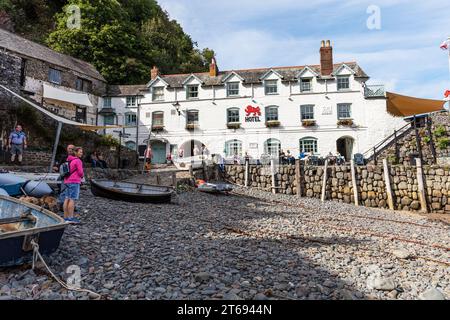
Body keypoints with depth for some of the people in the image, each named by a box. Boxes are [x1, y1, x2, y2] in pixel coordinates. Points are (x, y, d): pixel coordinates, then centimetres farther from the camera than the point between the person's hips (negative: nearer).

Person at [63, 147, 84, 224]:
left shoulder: (69, 160, 17)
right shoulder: (77, 160, -10)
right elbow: (80, 172, -11)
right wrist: (82, 176, 11)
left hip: (67, 181, 9)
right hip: (74, 182, -9)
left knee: (67, 199, 9)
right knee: (72, 199, -8)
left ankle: (65, 217, 12)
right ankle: (71, 218, -8)